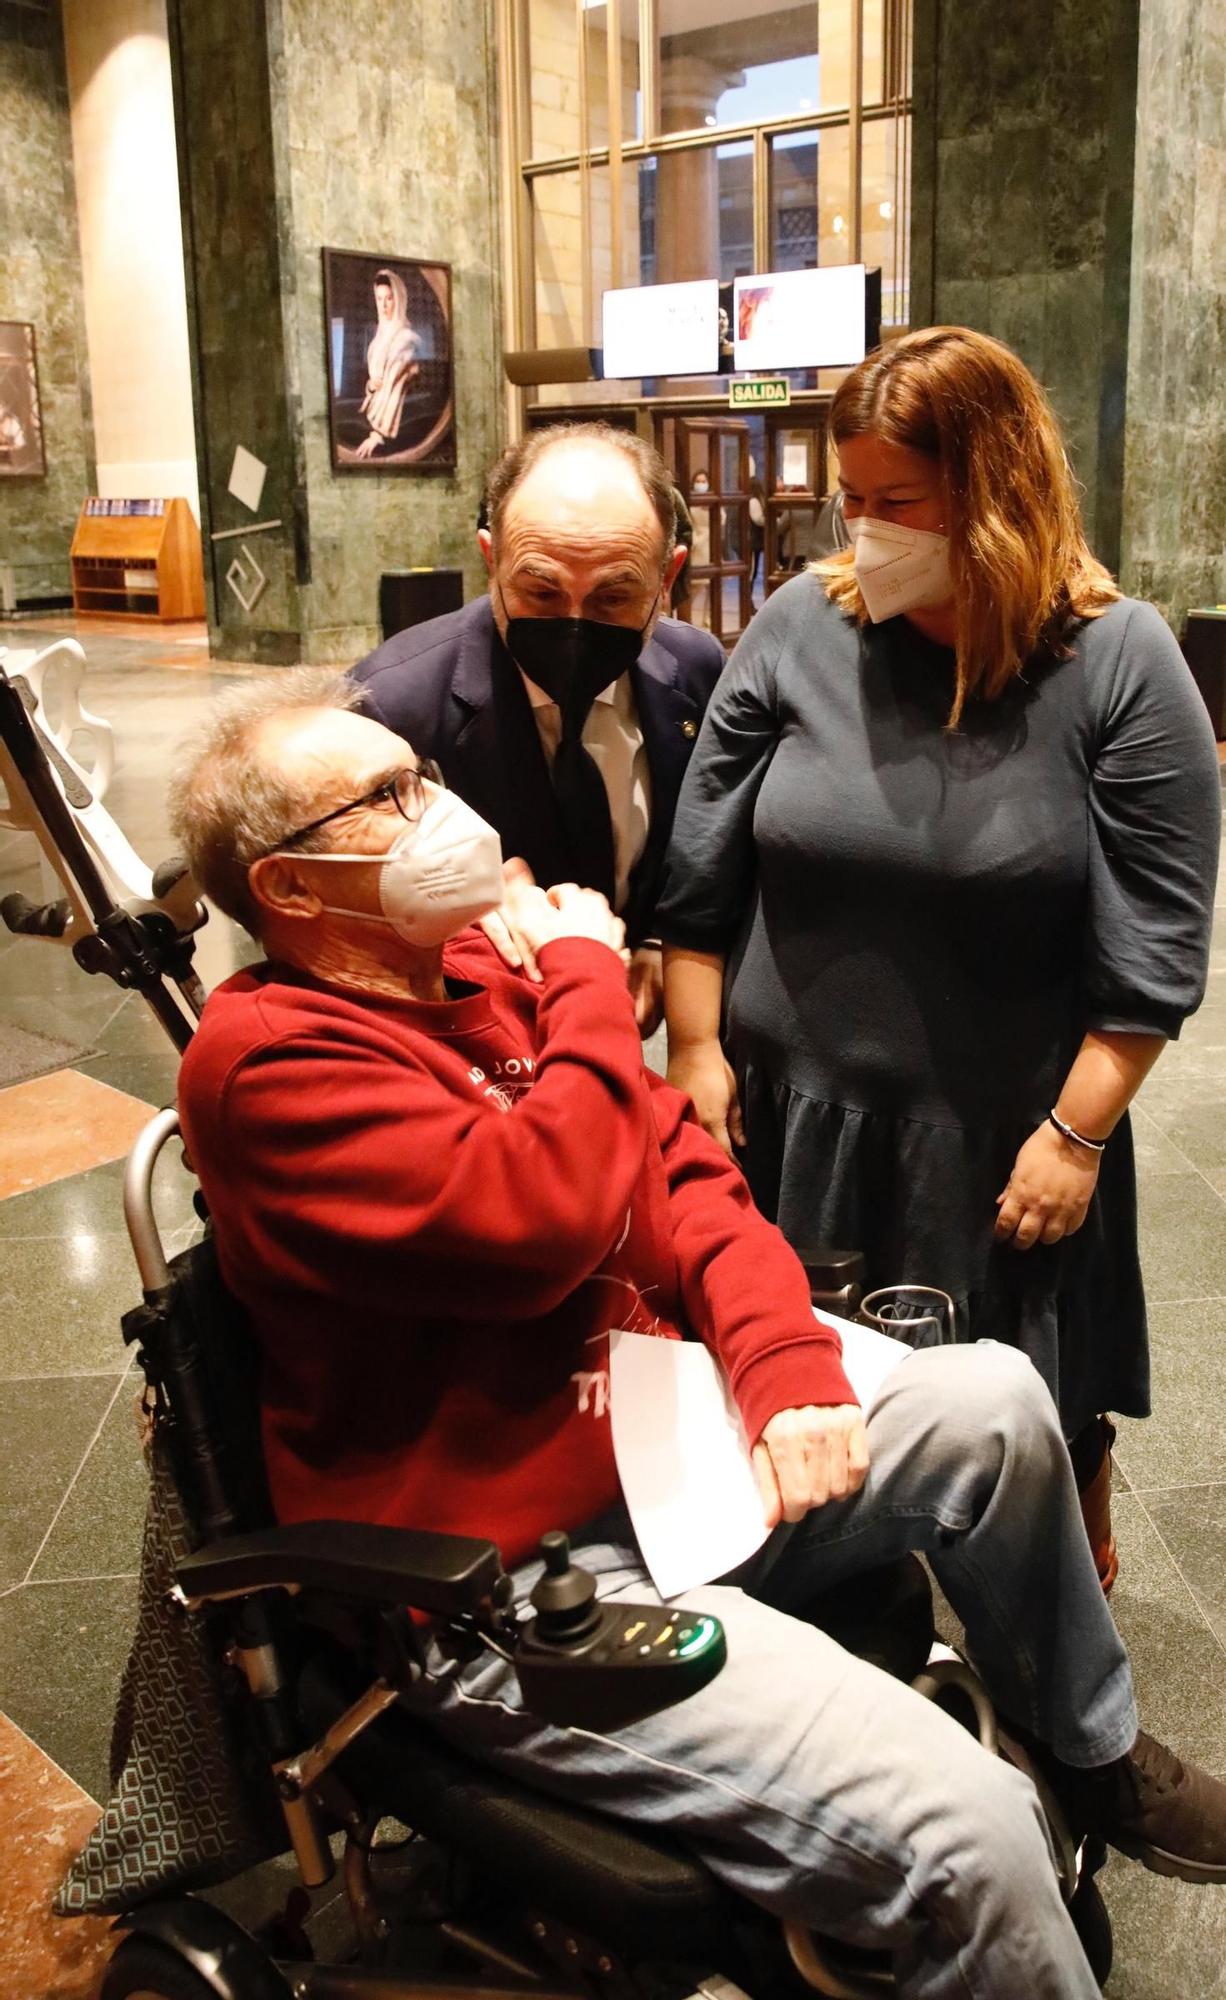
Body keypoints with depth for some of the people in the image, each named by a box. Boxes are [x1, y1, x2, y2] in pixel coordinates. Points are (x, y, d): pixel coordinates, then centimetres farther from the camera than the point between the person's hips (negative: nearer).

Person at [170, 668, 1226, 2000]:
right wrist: (588, 988, -13)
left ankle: (1097, 1753, 25)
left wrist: (784, 1367, -9)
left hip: (666, 1454, 8)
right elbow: (539, 1218, -30)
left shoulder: (486, 966, 9)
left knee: (992, 1401, -1)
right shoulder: (267, 1057, -17)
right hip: (515, 1585, -8)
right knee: (964, 1836, -21)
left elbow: (679, 1172, 7)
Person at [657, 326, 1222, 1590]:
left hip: (1003, 1143, -2)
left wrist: (1076, 1131, -10)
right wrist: (697, 1052, 0)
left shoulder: (1119, 665, -9)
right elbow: (701, 876, 2)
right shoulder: (801, 632, -3)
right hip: (792, 1124, 2)